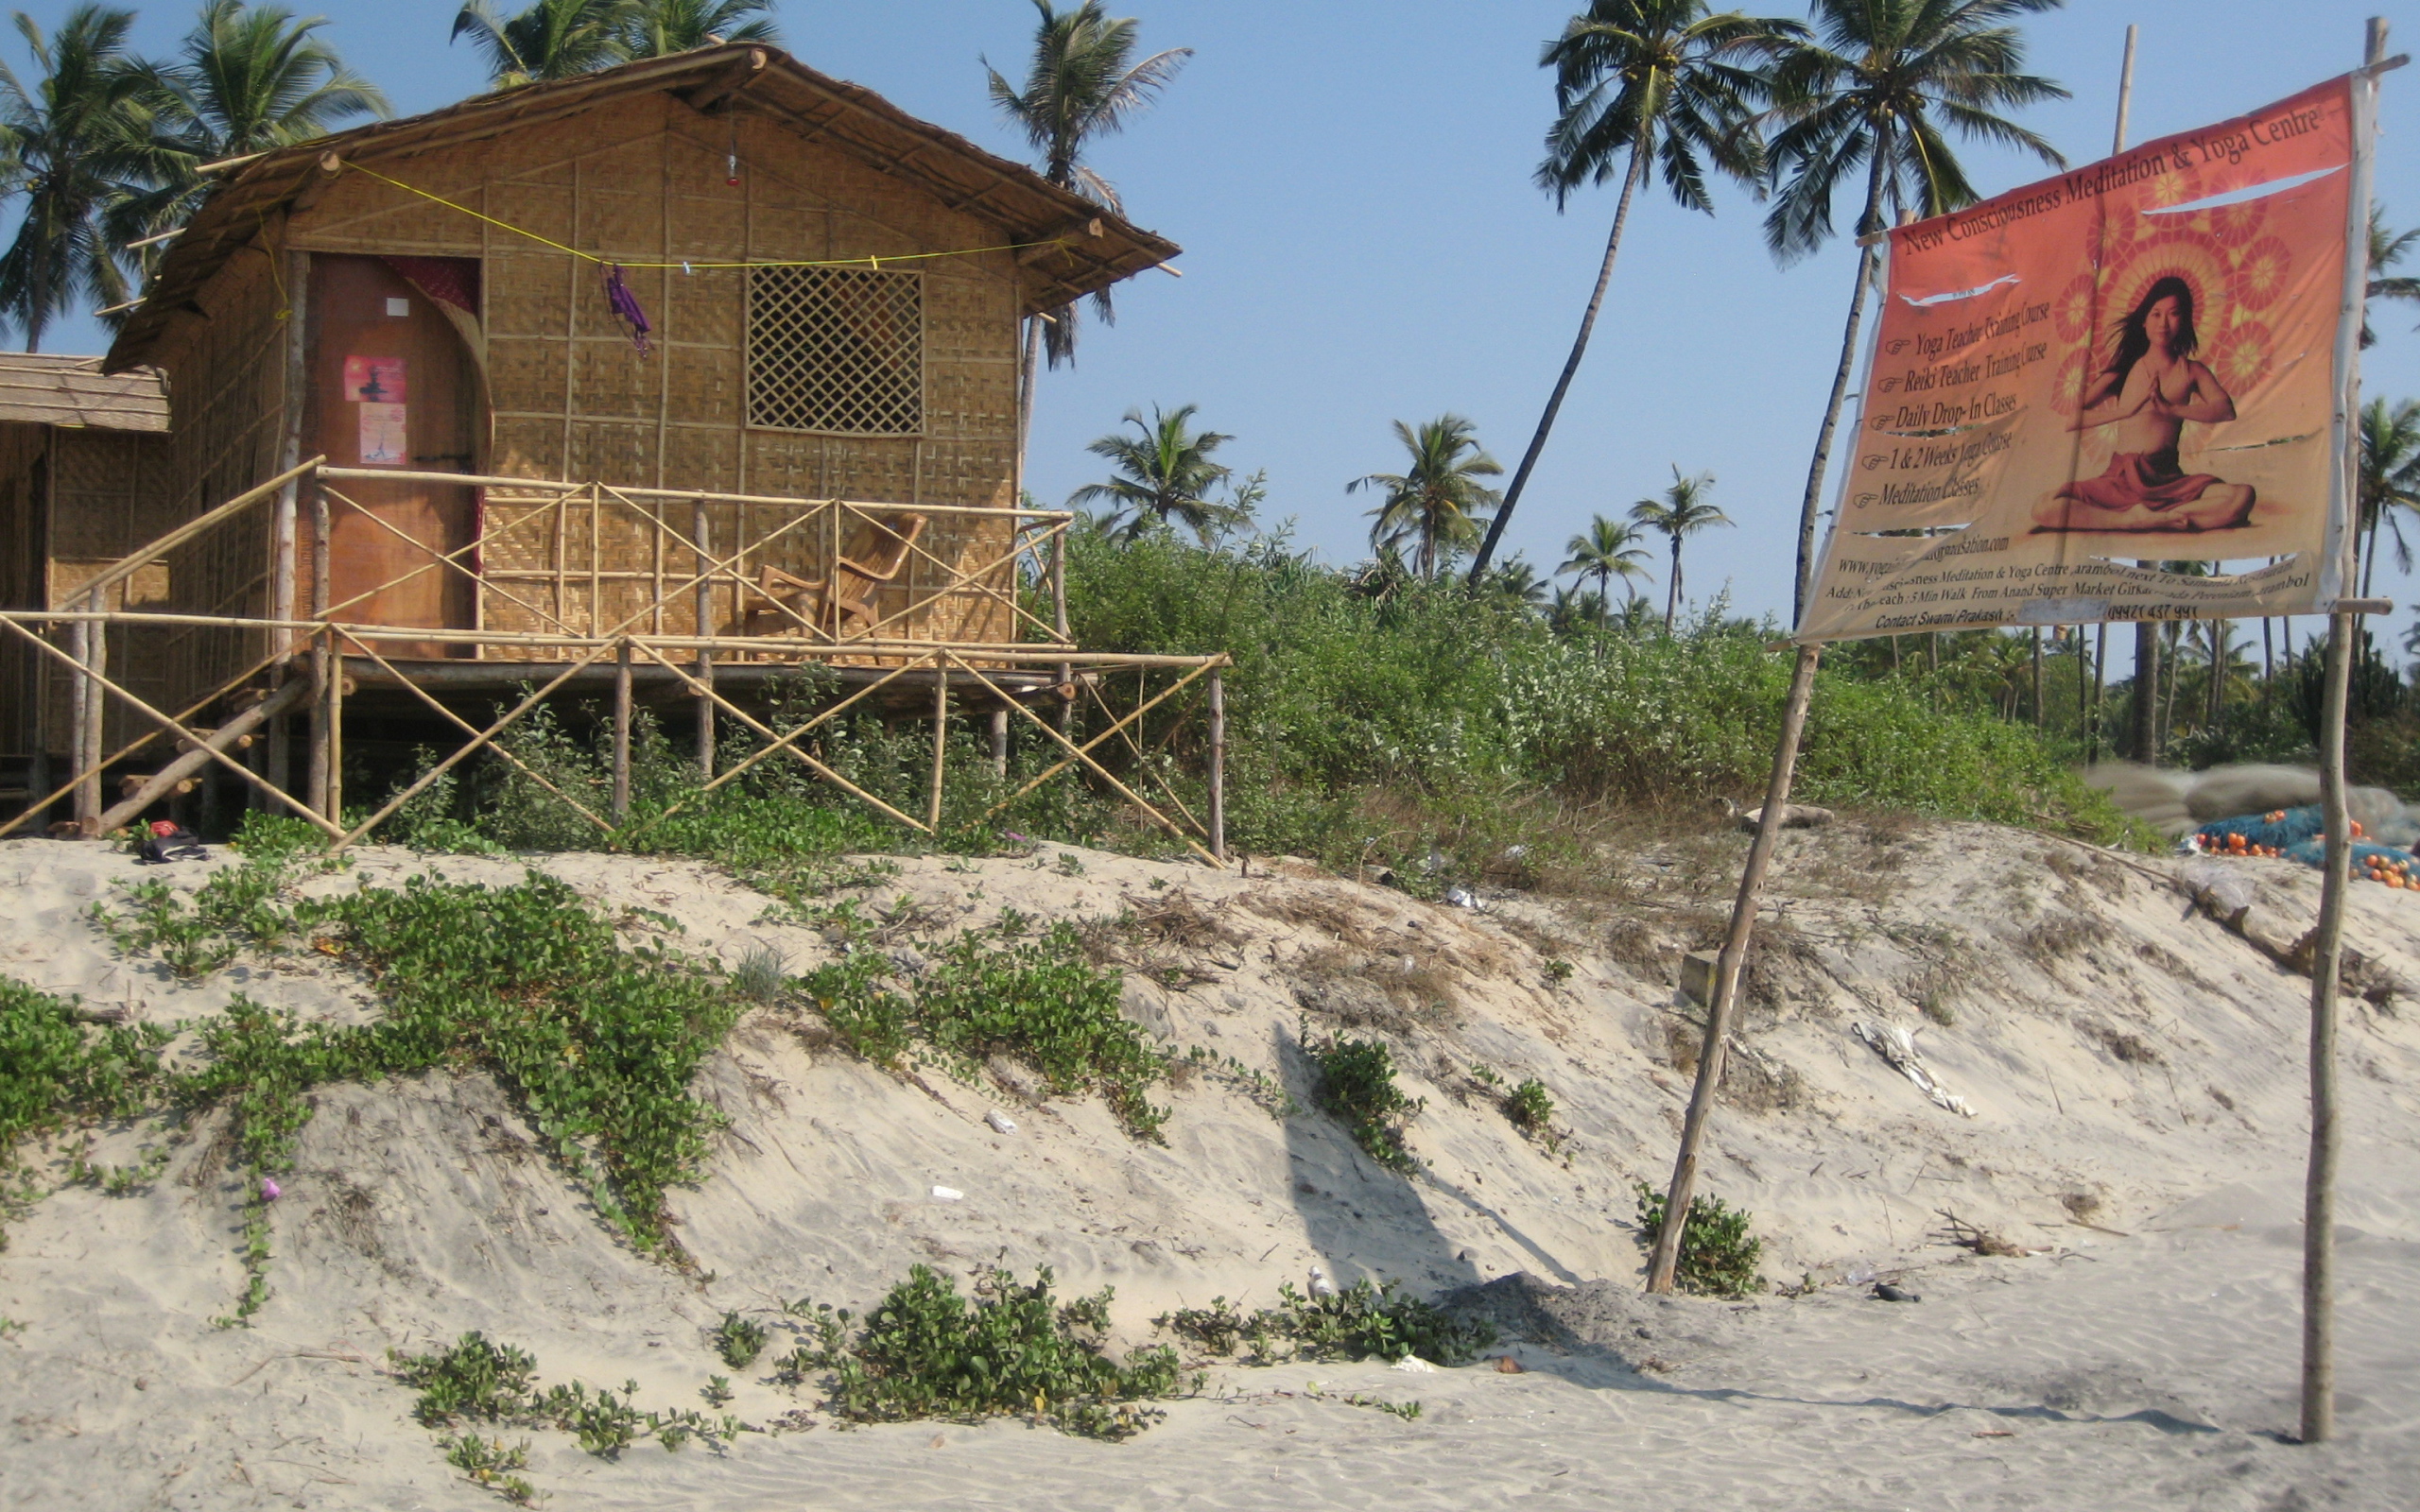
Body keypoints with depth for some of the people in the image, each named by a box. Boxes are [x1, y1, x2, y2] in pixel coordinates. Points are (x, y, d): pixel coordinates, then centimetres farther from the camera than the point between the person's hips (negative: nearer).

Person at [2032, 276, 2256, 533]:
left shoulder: (2191, 371, 13)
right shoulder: (2124, 369, 10)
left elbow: (2226, 410, -6)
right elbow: (2071, 421, 2)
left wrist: (2172, 409, -14)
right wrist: (2123, 411, -9)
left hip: (2169, 480, 0)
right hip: (2121, 479, 0)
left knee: (2242, 496, -28)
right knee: (2044, 510, -27)